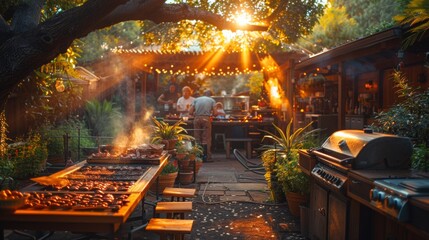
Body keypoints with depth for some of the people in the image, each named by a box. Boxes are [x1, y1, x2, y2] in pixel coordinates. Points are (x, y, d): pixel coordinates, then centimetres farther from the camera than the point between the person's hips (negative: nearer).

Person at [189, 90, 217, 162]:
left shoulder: (196, 99, 17)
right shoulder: (212, 100, 12)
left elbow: (190, 112, 8)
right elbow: (214, 113, 3)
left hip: (197, 119, 2)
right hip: (206, 119, -2)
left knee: (197, 139, 9)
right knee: (206, 139, 2)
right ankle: (206, 157, 3)